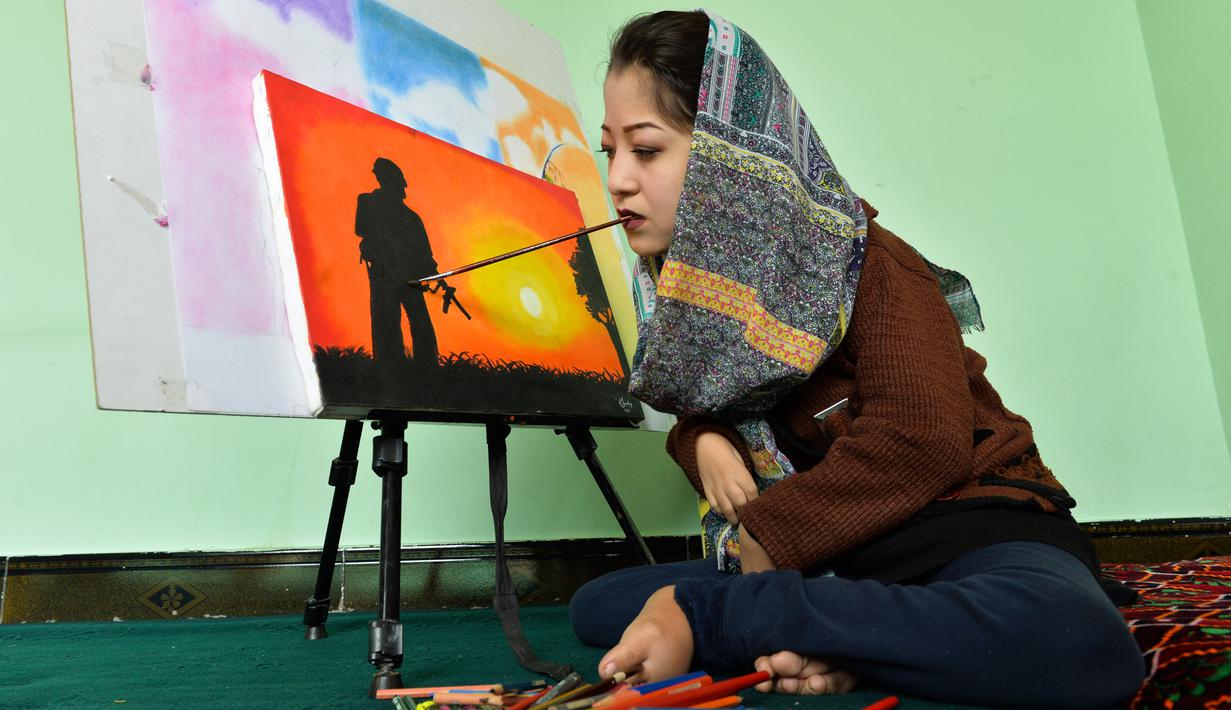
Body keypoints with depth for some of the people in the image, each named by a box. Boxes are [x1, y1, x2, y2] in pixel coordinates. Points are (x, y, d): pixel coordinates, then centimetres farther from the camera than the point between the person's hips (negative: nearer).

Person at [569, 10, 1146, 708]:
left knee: (1081, 646, -40)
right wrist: (704, 443, -11)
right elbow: (700, 409, 19)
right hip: (822, 556, 6)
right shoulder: (689, 286, 7)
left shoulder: (860, 262, -13)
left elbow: (921, 441, -25)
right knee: (596, 603, -8)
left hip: (962, 519, -5)